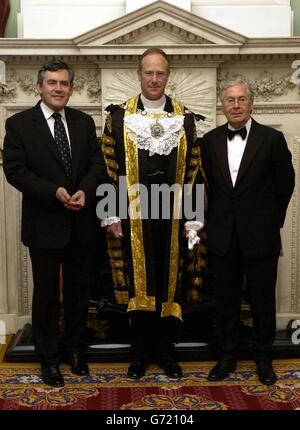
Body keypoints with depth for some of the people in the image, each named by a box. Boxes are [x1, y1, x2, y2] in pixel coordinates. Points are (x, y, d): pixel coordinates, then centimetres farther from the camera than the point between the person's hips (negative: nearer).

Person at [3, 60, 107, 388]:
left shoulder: (84, 122, 7)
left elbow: (97, 164, 4)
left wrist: (85, 190, -16)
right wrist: (54, 192, -21)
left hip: (81, 223, 4)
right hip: (44, 224, -3)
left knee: (79, 291, 15)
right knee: (46, 293, 9)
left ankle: (74, 348, 34)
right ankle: (49, 358, 25)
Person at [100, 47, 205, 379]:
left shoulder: (185, 118, 5)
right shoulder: (119, 116, 2)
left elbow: (193, 171, 4)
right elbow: (109, 169, 1)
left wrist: (192, 218, -1)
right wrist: (111, 215, -5)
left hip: (172, 217, 1)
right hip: (133, 217, -1)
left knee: (170, 285, 9)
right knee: (138, 286, 7)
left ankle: (166, 351, 25)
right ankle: (141, 352, 23)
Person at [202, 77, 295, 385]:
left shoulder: (272, 139, -4)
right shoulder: (210, 140, 4)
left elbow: (285, 183, 4)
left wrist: (272, 219, 7)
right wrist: (214, 220, 8)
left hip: (260, 234, -2)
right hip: (222, 234, 2)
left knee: (263, 300, 9)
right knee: (226, 299, 12)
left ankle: (263, 359, 27)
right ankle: (227, 356, 27)